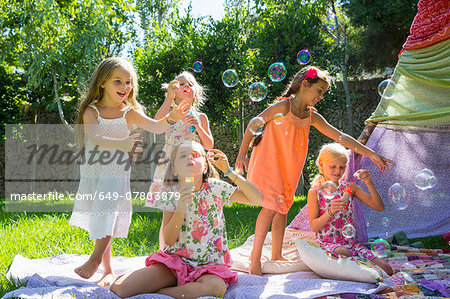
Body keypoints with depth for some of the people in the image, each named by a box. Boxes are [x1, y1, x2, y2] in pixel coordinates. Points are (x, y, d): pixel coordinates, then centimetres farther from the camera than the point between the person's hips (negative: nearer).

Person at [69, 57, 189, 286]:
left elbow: (155, 127, -11)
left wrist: (170, 119, -33)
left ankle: (96, 258, -2)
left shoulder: (129, 113, -1)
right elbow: (95, 139, -22)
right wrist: (121, 144, -39)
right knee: (99, 221, 9)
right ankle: (107, 269, 21)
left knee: (107, 215, -19)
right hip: (93, 173, 1)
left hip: (117, 174, -1)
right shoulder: (91, 111, -6)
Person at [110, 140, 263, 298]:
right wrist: (181, 207, -23)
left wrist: (229, 171, -18)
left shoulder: (216, 188, -4)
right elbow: (169, 240, -9)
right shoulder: (171, 195, -2)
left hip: (209, 265, 1)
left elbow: (257, 199, -10)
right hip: (175, 261, 0)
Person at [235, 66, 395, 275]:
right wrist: (242, 153, -12)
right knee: (271, 207, -16)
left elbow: (340, 137, 1)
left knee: (283, 207, 8)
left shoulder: (312, 117, 3)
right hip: (267, 163, -7)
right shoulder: (283, 106, -14)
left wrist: (371, 154, -3)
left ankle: (276, 256, 19)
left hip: (288, 168, 7)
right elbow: (254, 124, -10)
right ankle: (255, 258, -9)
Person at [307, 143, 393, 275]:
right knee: (343, 253, -40)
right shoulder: (315, 192, -3)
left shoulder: (350, 188, 7)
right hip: (328, 244, -4)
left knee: (386, 270, -13)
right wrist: (330, 212, -25)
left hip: (351, 243, 4)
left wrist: (369, 183, -12)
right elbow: (313, 227, -8)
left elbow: (379, 207, 2)